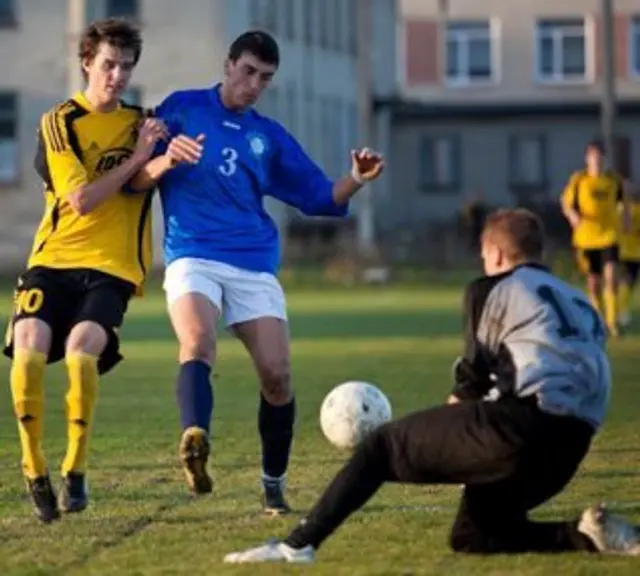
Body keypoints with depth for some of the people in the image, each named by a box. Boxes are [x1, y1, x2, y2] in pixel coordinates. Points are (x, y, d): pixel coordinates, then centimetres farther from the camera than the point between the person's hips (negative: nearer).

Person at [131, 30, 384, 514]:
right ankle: (195, 439, -55)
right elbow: (137, 179, 4)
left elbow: (318, 198, 17)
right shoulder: (182, 109, 8)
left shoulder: (270, 136, 18)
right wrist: (165, 162, -18)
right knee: (198, 343, -31)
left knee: (277, 375, -7)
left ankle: (274, 485, 9)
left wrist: (356, 180, -2)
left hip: (255, 268, 3)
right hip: (193, 258, -3)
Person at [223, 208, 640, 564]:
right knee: (470, 537, 22)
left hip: (522, 421, -7)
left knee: (382, 445, 6)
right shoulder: (579, 302, 28)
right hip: (571, 444, 7)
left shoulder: (492, 290, 7)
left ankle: (299, 545, -6)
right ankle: (586, 535, 2)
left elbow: (475, 378, 3)